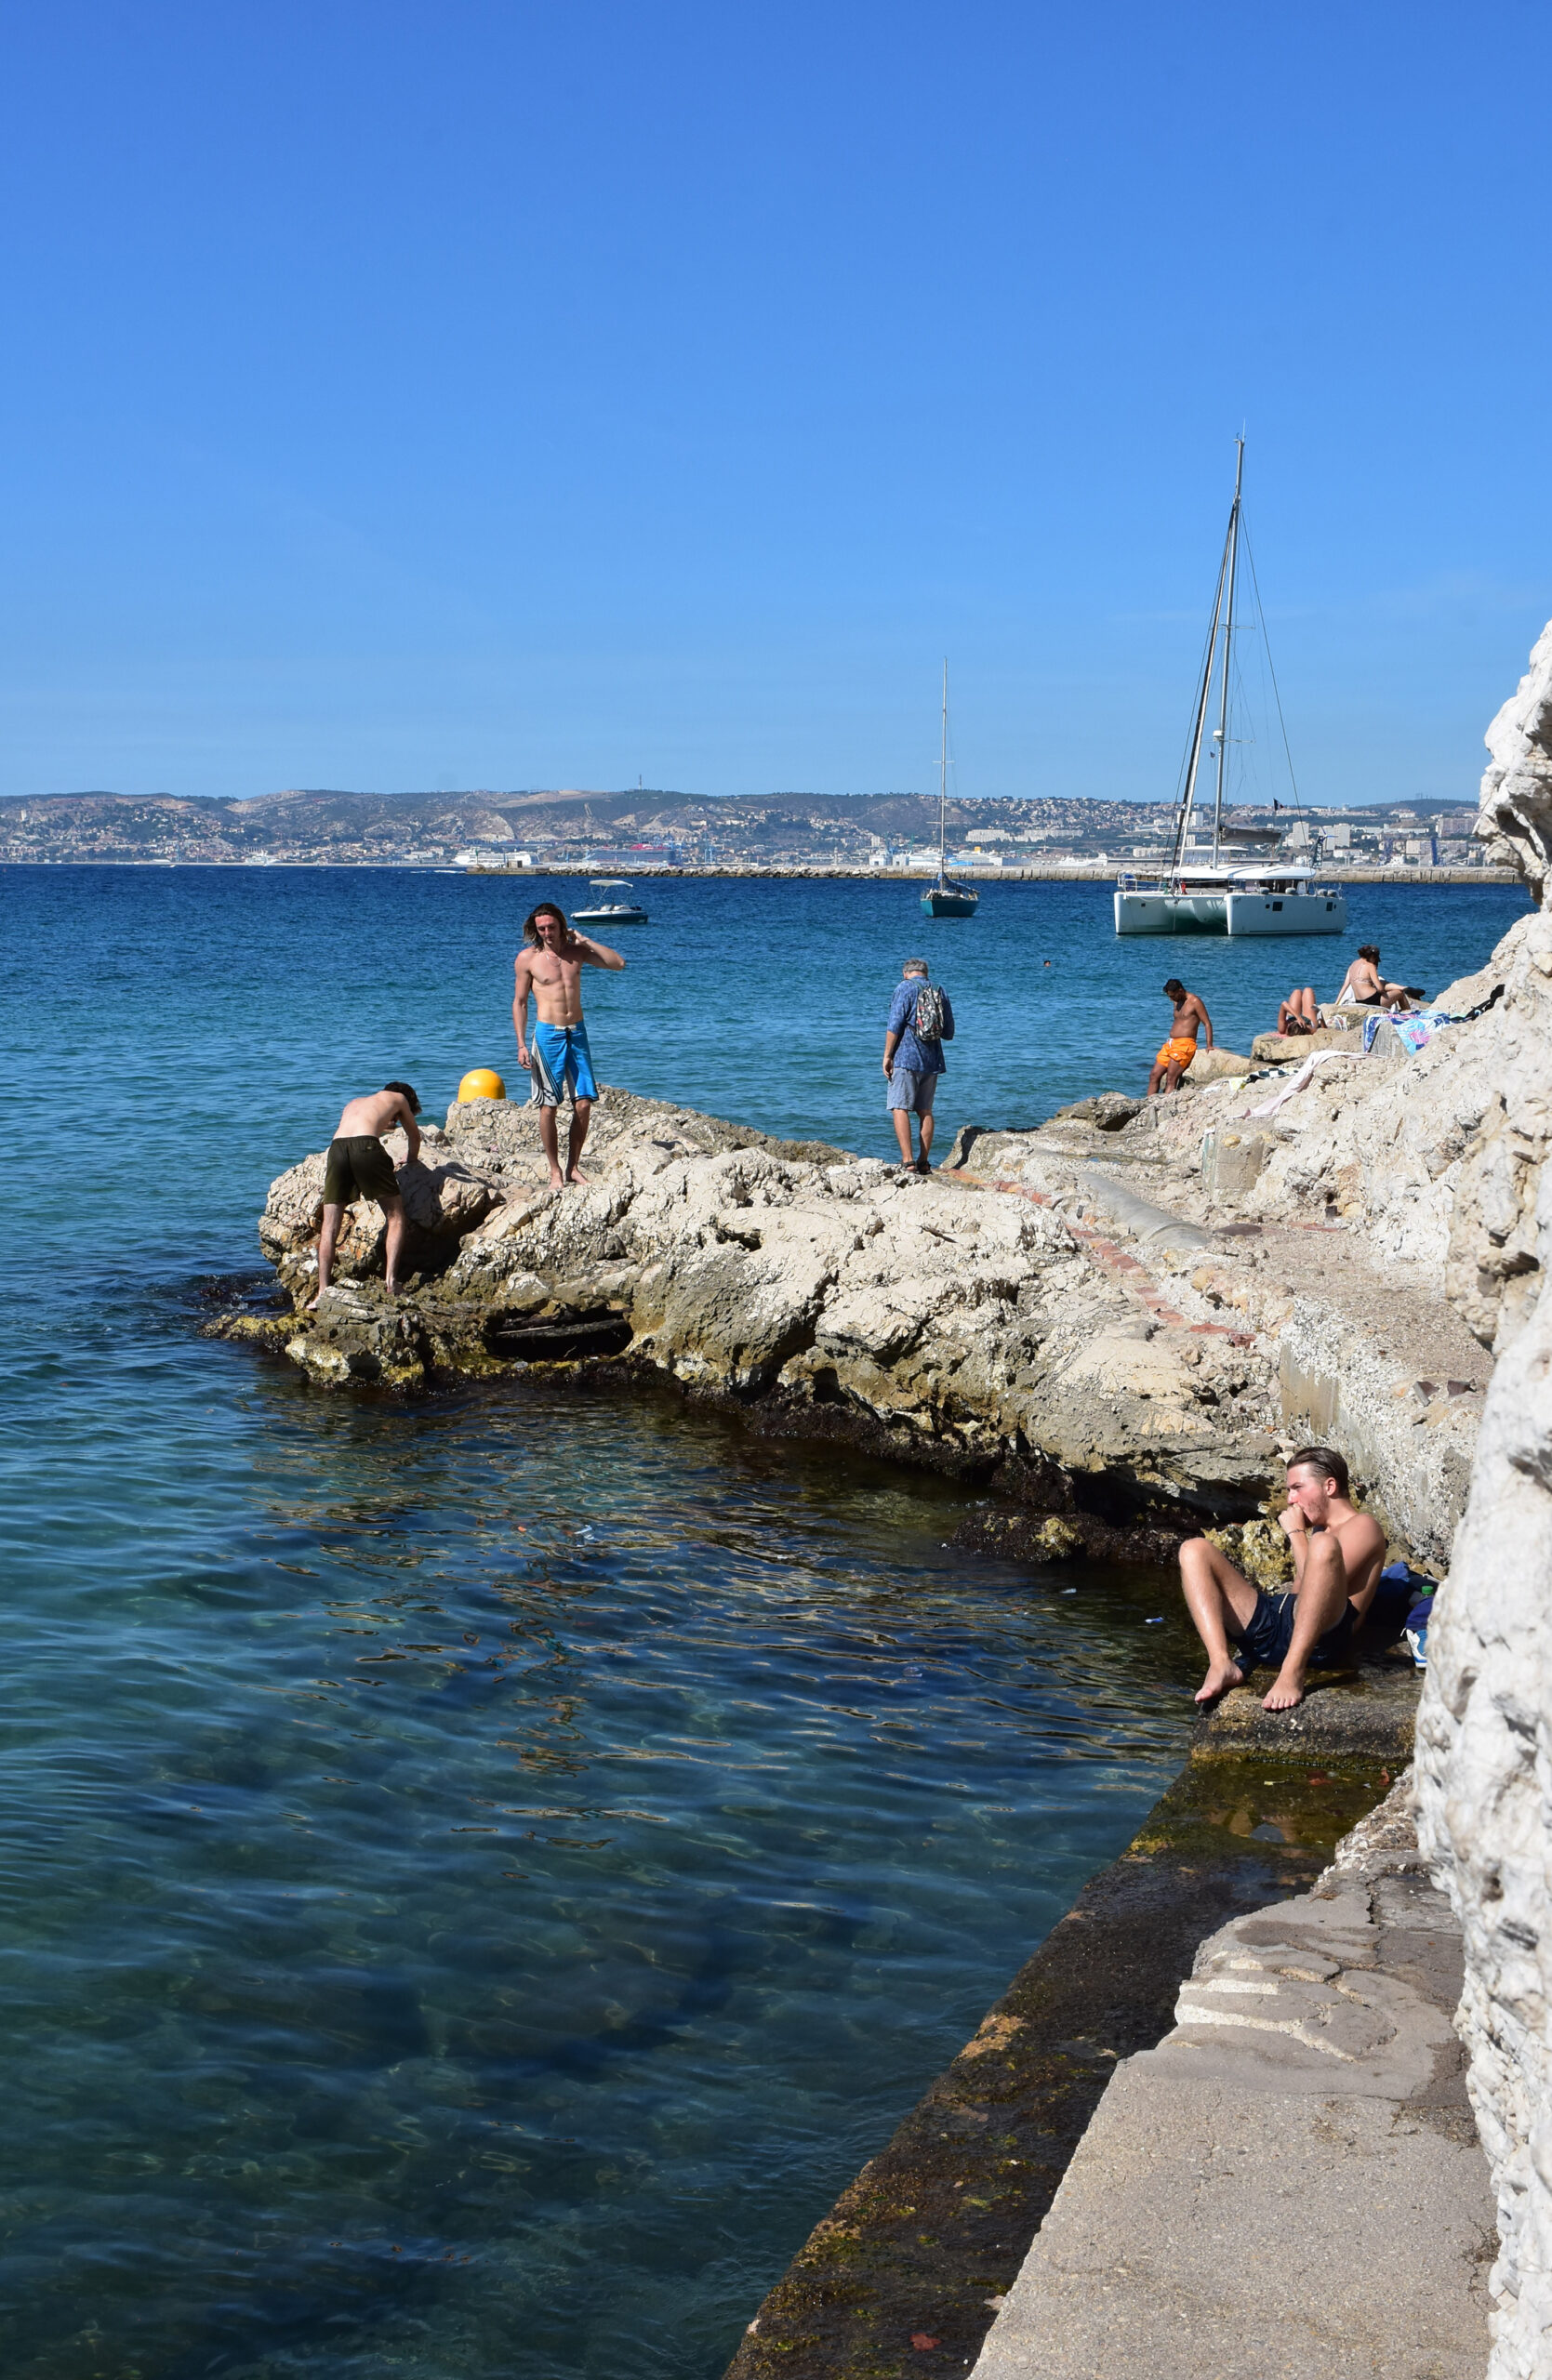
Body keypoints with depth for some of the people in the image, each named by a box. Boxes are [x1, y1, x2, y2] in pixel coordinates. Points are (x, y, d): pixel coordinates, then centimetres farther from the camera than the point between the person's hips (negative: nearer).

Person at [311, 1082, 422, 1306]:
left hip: (337, 1147, 4)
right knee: (395, 1217, 9)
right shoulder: (397, 1098, 30)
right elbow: (415, 1136, 41)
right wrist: (411, 1161, 59)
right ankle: (391, 1281, -4)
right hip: (366, 1146, -4)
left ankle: (322, 1292, -2)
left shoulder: (353, 1104, 40)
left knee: (329, 1227, 7)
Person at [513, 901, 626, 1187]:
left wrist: (584, 940, -3)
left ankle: (573, 1166, 12)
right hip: (547, 1034, -3)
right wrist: (521, 1045, -4)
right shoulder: (527, 957, -1)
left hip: (577, 1032, 3)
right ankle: (555, 1171, 8)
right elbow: (519, 1002, 2)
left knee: (584, 1103, -1)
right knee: (548, 1107, -2)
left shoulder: (577, 951, 6)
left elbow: (618, 963, 0)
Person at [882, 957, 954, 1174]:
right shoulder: (941, 992, 12)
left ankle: (907, 1161, -15)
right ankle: (924, 1162, 9)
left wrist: (887, 1056, -8)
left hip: (905, 1058, -6)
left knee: (900, 1108, -6)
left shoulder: (904, 988, -3)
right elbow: (949, 1033, 15)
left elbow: (894, 1026, -12)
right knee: (925, 1110, 11)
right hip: (931, 1059, 6)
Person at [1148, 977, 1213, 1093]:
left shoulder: (1194, 1002, -6)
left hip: (1185, 1044, -9)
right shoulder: (1177, 1002, 18)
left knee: (1171, 1079, -18)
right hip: (1170, 1044, 9)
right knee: (1154, 1076, 0)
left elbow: (1207, 1024, -8)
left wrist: (1209, 1046, -15)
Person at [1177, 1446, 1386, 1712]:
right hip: (1271, 1625, 8)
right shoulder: (1318, 1528, 34)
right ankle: (1221, 1665, -24)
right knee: (1194, 1550, 0)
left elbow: (1321, 1587, -8)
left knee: (1324, 1544, -33)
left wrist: (1295, 1533, 2)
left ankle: (1293, 1672, -40)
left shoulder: (1363, 1526, 9)